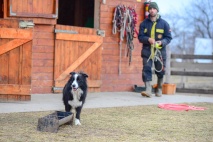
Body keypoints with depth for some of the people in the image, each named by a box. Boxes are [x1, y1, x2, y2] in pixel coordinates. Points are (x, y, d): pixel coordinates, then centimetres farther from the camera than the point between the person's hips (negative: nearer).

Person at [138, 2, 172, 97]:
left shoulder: (164, 23, 1)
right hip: (147, 51, 0)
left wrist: (162, 42, -17)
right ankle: (148, 90, -20)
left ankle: (159, 89, 29)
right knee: (146, 69, -14)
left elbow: (168, 37, 3)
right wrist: (148, 39, -17)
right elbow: (140, 37, 3)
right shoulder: (144, 23, 4)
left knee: (160, 71, 9)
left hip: (160, 51, 0)